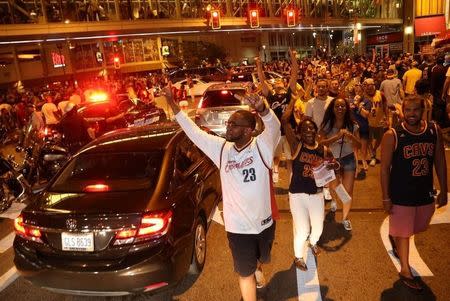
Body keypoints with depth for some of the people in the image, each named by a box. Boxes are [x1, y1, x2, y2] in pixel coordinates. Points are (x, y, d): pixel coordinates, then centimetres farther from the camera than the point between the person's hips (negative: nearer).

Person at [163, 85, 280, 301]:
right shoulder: (222, 148, -8)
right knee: (245, 273, 13)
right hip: (237, 226, 0)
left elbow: (274, 124, -36)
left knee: (262, 257, 31)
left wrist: (261, 108, -59)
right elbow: (193, 132, -4)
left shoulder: (261, 146, -17)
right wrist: (173, 104, -7)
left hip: (264, 221, 0)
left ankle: (258, 268, 66)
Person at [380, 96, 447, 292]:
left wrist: (443, 191, 6)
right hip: (401, 195, -5)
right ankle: (405, 272, 29)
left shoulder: (435, 131, -4)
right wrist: (386, 198, -11)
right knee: (403, 233, 9)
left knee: (418, 227, 25)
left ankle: (393, 235, 56)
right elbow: (385, 168, -12)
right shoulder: (392, 136, -17)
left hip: (426, 193, 5)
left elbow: (440, 162, 4)